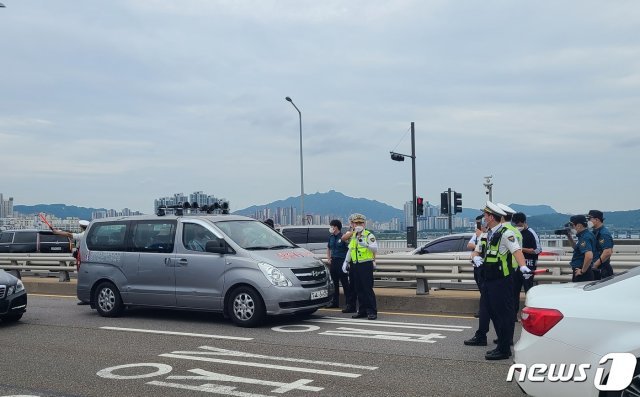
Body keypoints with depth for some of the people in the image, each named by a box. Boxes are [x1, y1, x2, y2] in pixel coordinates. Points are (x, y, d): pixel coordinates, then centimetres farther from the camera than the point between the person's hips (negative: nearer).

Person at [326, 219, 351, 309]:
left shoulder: (343, 237, -11)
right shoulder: (331, 237, 11)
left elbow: (350, 249, -11)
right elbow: (328, 248, 26)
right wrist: (328, 259, 15)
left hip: (341, 261, -7)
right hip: (333, 261, 7)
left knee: (345, 283, -4)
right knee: (334, 283, 12)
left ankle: (348, 303, 0)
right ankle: (335, 302, 21)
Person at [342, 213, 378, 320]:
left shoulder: (369, 235, -4)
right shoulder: (353, 236, 17)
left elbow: (375, 248, -17)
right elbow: (350, 250, 26)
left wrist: (365, 244, -32)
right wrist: (346, 262, 20)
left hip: (366, 265, -7)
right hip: (356, 266, 7)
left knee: (368, 289, -9)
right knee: (359, 289, 9)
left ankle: (372, 311, -4)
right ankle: (362, 311, 17)